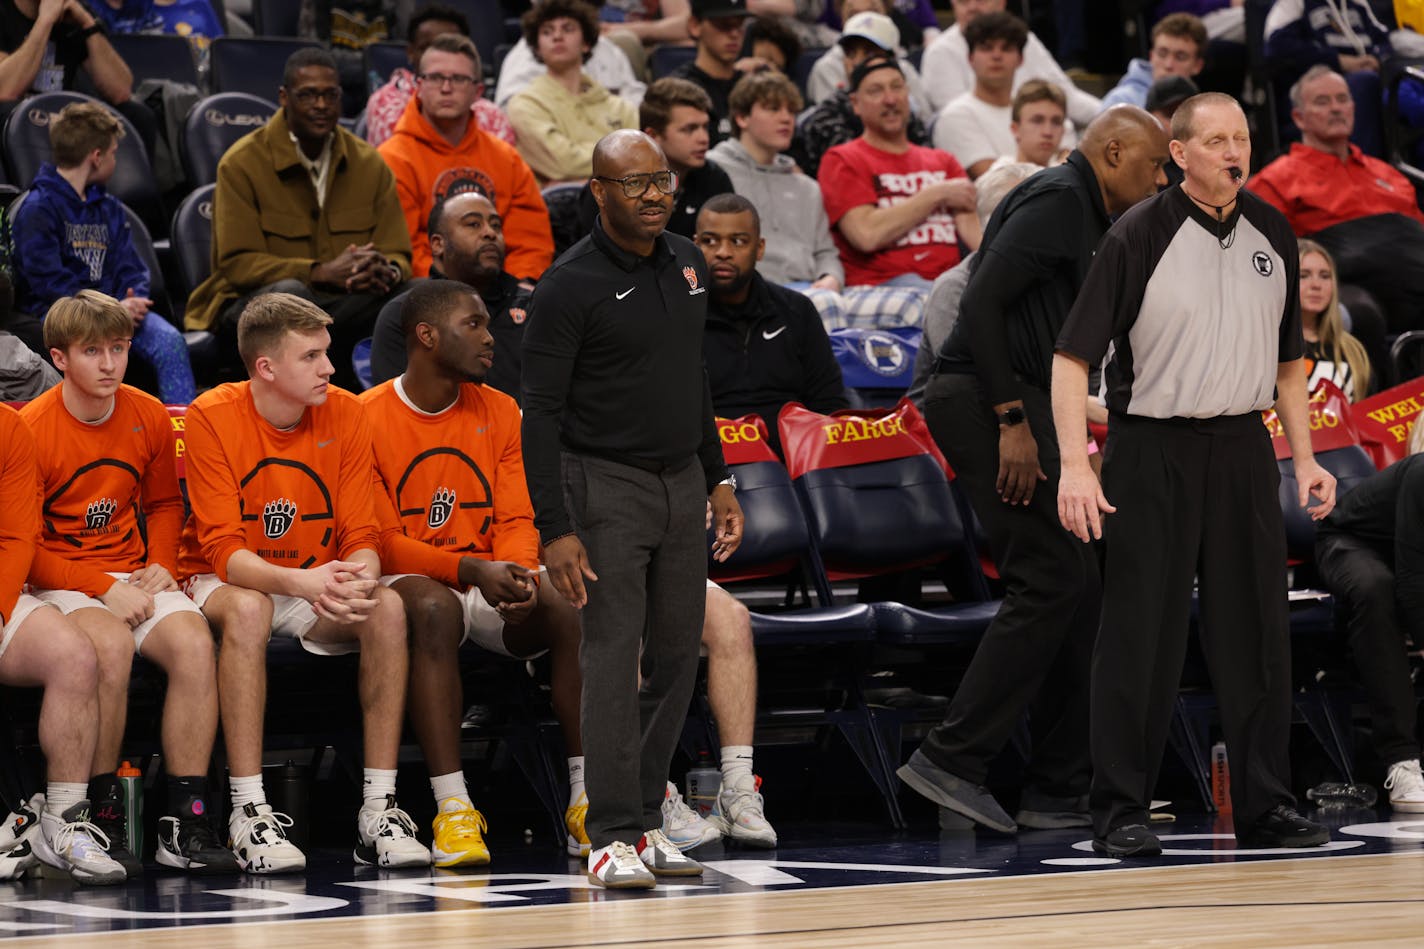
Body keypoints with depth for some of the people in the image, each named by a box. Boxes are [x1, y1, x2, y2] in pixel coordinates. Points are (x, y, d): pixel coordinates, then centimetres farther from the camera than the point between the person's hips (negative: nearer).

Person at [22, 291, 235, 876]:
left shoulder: (149, 418, 6)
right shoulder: (30, 429, -10)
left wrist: (160, 565, 1)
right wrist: (104, 588, -17)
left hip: (133, 576, 4)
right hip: (58, 583, -4)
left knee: (193, 641, -27)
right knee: (111, 643, -37)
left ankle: (185, 824, -24)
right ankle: (102, 819, -24)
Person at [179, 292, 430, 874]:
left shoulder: (345, 414, -4)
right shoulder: (213, 417, -15)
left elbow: (362, 536, -5)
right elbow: (224, 550, -20)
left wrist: (359, 582, -31)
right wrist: (299, 582, -39)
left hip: (318, 591, 4)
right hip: (223, 583, -4)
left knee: (389, 608, -26)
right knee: (246, 610, -38)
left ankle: (379, 809, -25)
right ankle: (249, 813, -35)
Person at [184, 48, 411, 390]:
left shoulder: (369, 164, 9)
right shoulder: (242, 163, -4)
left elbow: (399, 256, 7)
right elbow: (237, 264, -13)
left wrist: (387, 272, -21)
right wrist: (322, 272, -27)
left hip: (343, 309, 3)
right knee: (288, 292, -40)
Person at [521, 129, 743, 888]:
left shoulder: (687, 265, 10)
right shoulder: (571, 286, -12)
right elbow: (542, 414, -13)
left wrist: (718, 480, 19)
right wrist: (555, 530, -18)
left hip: (682, 483, 7)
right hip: (607, 485, -7)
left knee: (676, 658, 6)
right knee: (613, 660, -10)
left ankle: (646, 819, 13)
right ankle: (613, 836, -9)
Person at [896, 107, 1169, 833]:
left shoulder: (1082, 214, 23)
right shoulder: (1057, 198, -10)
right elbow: (983, 300, -20)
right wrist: (1012, 420, -22)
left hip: (1014, 406, 11)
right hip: (985, 400, -11)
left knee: (1078, 588, 8)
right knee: (1049, 583, -13)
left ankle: (1058, 791, 10)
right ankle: (952, 759, -12)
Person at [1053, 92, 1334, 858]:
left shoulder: (1272, 234, 7)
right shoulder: (1139, 237, -9)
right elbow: (1073, 356, -10)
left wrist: (1304, 458, 12)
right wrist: (1075, 466, -18)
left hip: (1242, 449, 5)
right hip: (1152, 450, -5)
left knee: (1255, 630, 6)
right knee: (1140, 637, -3)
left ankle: (1265, 807, 15)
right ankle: (1120, 814, 4)